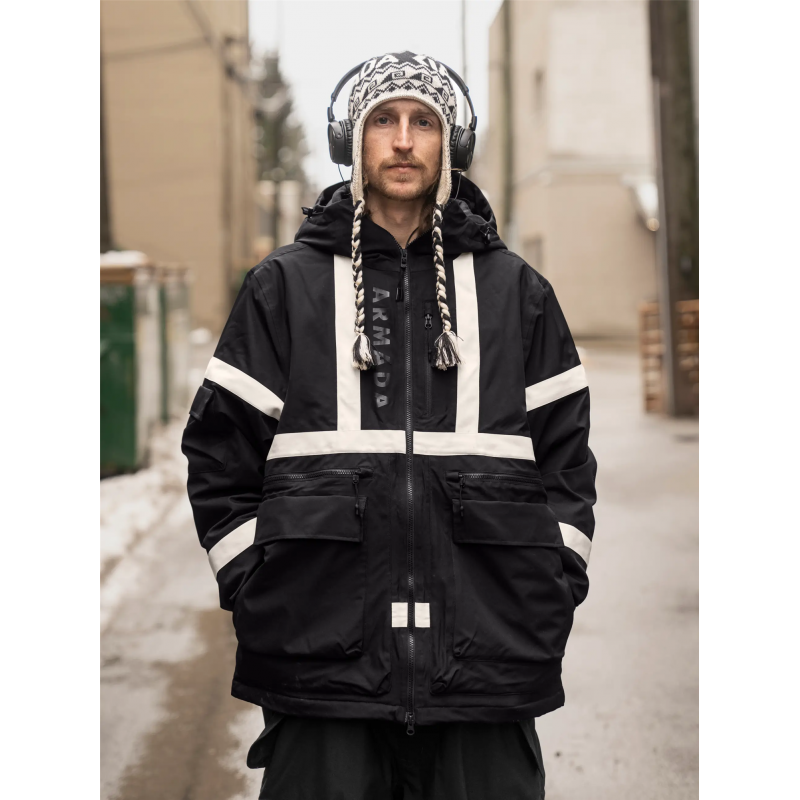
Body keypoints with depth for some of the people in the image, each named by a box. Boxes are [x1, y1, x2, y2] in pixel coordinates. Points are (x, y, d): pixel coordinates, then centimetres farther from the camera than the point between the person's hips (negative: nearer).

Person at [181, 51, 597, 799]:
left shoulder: (516, 292, 12)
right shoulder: (284, 286, 8)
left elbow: (567, 454, 12)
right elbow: (218, 450, 8)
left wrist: (548, 603, 4)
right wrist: (255, 595, 0)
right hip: (321, 660, -1)